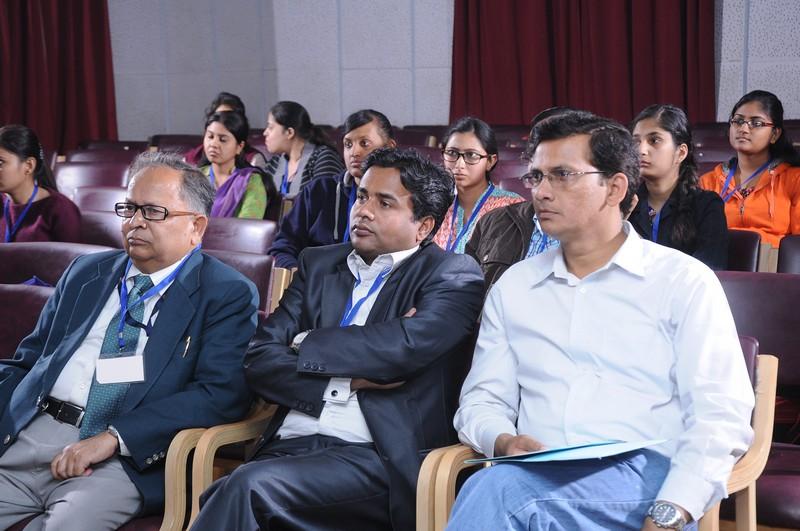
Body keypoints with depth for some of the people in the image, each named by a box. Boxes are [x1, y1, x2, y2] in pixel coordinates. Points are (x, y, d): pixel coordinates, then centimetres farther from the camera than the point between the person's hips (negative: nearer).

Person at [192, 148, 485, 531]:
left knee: (251, 486, -30)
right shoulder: (318, 264, 20)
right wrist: (346, 382, -6)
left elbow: (406, 345, -14)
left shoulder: (453, 276, 6)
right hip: (289, 449, 4)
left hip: (380, 459, -4)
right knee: (219, 500, -30)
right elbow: (259, 362, 10)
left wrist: (308, 345, 1)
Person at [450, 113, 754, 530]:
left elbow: (721, 416, -3)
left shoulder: (683, 280, 6)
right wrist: (505, 442, -7)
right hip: (537, 478, 3)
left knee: (497, 492, -32)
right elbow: (482, 401, 19)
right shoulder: (513, 285, 20)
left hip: (643, 477, -3)